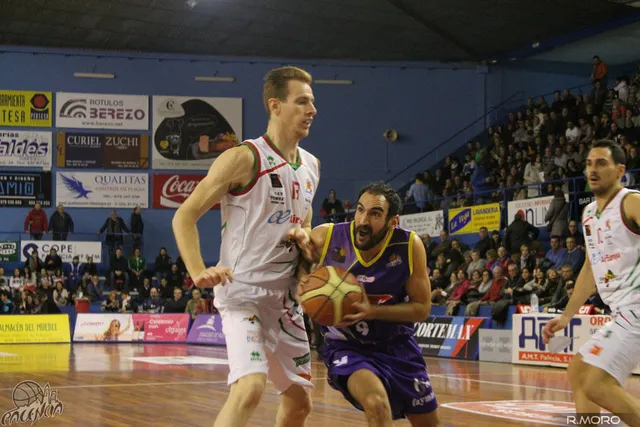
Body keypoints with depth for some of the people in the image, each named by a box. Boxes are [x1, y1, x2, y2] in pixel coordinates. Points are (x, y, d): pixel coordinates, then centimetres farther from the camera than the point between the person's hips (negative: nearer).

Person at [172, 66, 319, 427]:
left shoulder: (311, 166, 10)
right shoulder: (244, 158, -12)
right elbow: (185, 216, -9)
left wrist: (305, 235, 2)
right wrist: (198, 271, -24)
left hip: (286, 297, 8)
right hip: (242, 292, -8)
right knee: (251, 387, -27)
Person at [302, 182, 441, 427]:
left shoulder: (410, 246, -17)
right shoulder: (324, 238, -20)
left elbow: (421, 308, -11)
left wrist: (372, 311, -26)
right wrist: (301, 286, -24)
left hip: (396, 344, 3)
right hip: (347, 345, -3)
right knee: (376, 404, -33)